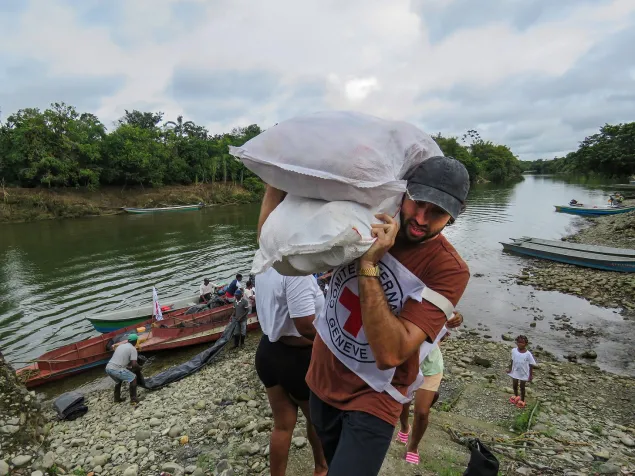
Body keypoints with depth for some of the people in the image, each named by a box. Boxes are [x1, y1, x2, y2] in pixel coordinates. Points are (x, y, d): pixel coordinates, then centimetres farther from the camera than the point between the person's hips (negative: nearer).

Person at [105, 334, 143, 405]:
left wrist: (128, 367, 40)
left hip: (108, 367, 8)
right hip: (116, 369, -8)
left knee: (118, 381, 34)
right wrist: (139, 368, 12)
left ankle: (117, 398, 41)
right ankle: (133, 399, 7)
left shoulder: (121, 346, 22)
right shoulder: (133, 349, -1)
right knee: (133, 378, 9)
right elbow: (134, 364, -8)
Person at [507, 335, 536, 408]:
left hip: (524, 374, -3)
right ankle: (516, 397, 47)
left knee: (522, 387, 16)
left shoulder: (528, 354, -23)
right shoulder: (514, 351, -15)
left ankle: (522, 400, 38)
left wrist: (531, 375, -10)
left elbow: (531, 365, -13)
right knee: (515, 386, 21)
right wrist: (510, 368, -3)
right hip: (515, 372, 3)